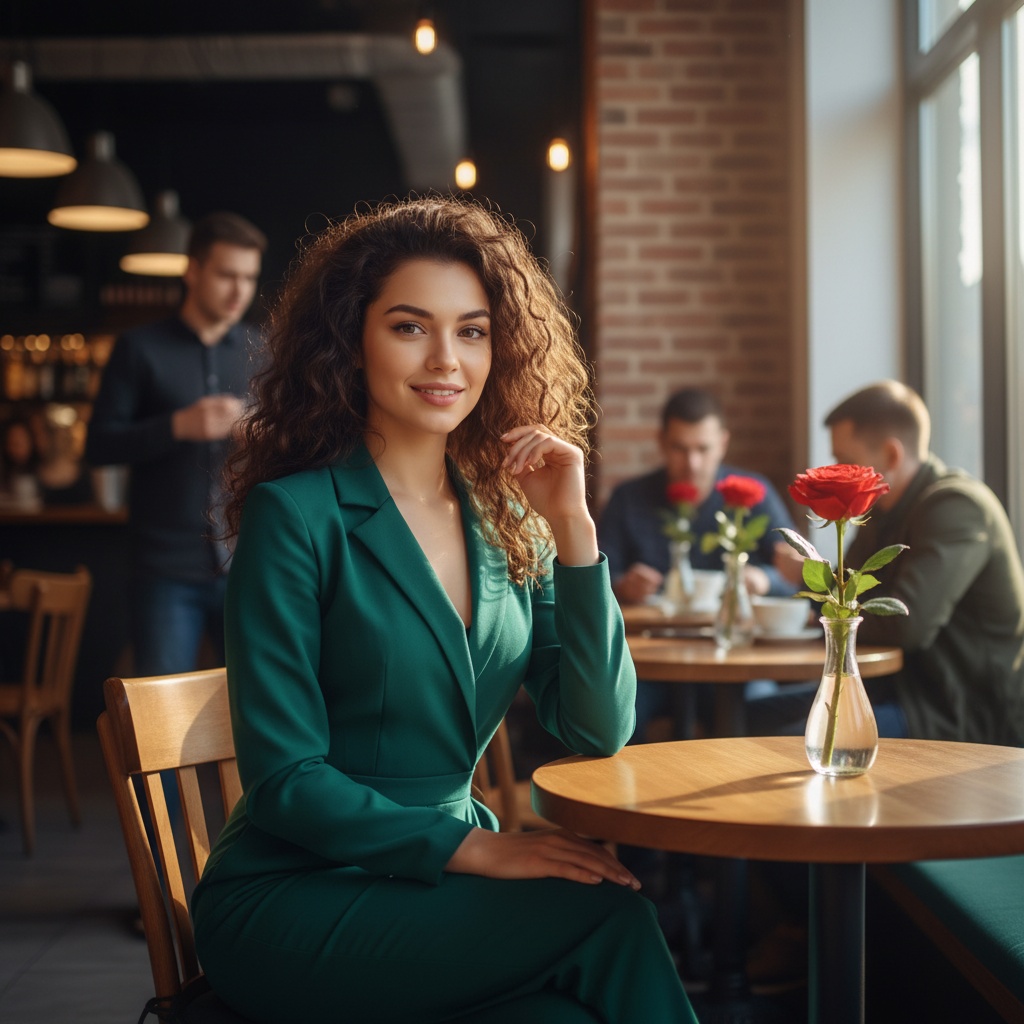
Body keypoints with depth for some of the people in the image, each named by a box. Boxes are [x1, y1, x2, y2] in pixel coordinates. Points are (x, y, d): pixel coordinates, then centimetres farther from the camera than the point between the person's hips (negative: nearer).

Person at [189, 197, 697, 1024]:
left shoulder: (504, 523, 6)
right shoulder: (296, 515, -10)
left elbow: (601, 732, -1)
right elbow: (285, 780, -12)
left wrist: (573, 528, -9)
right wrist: (475, 847, -20)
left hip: (431, 890, 5)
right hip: (291, 902, -5)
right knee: (609, 922, -25)